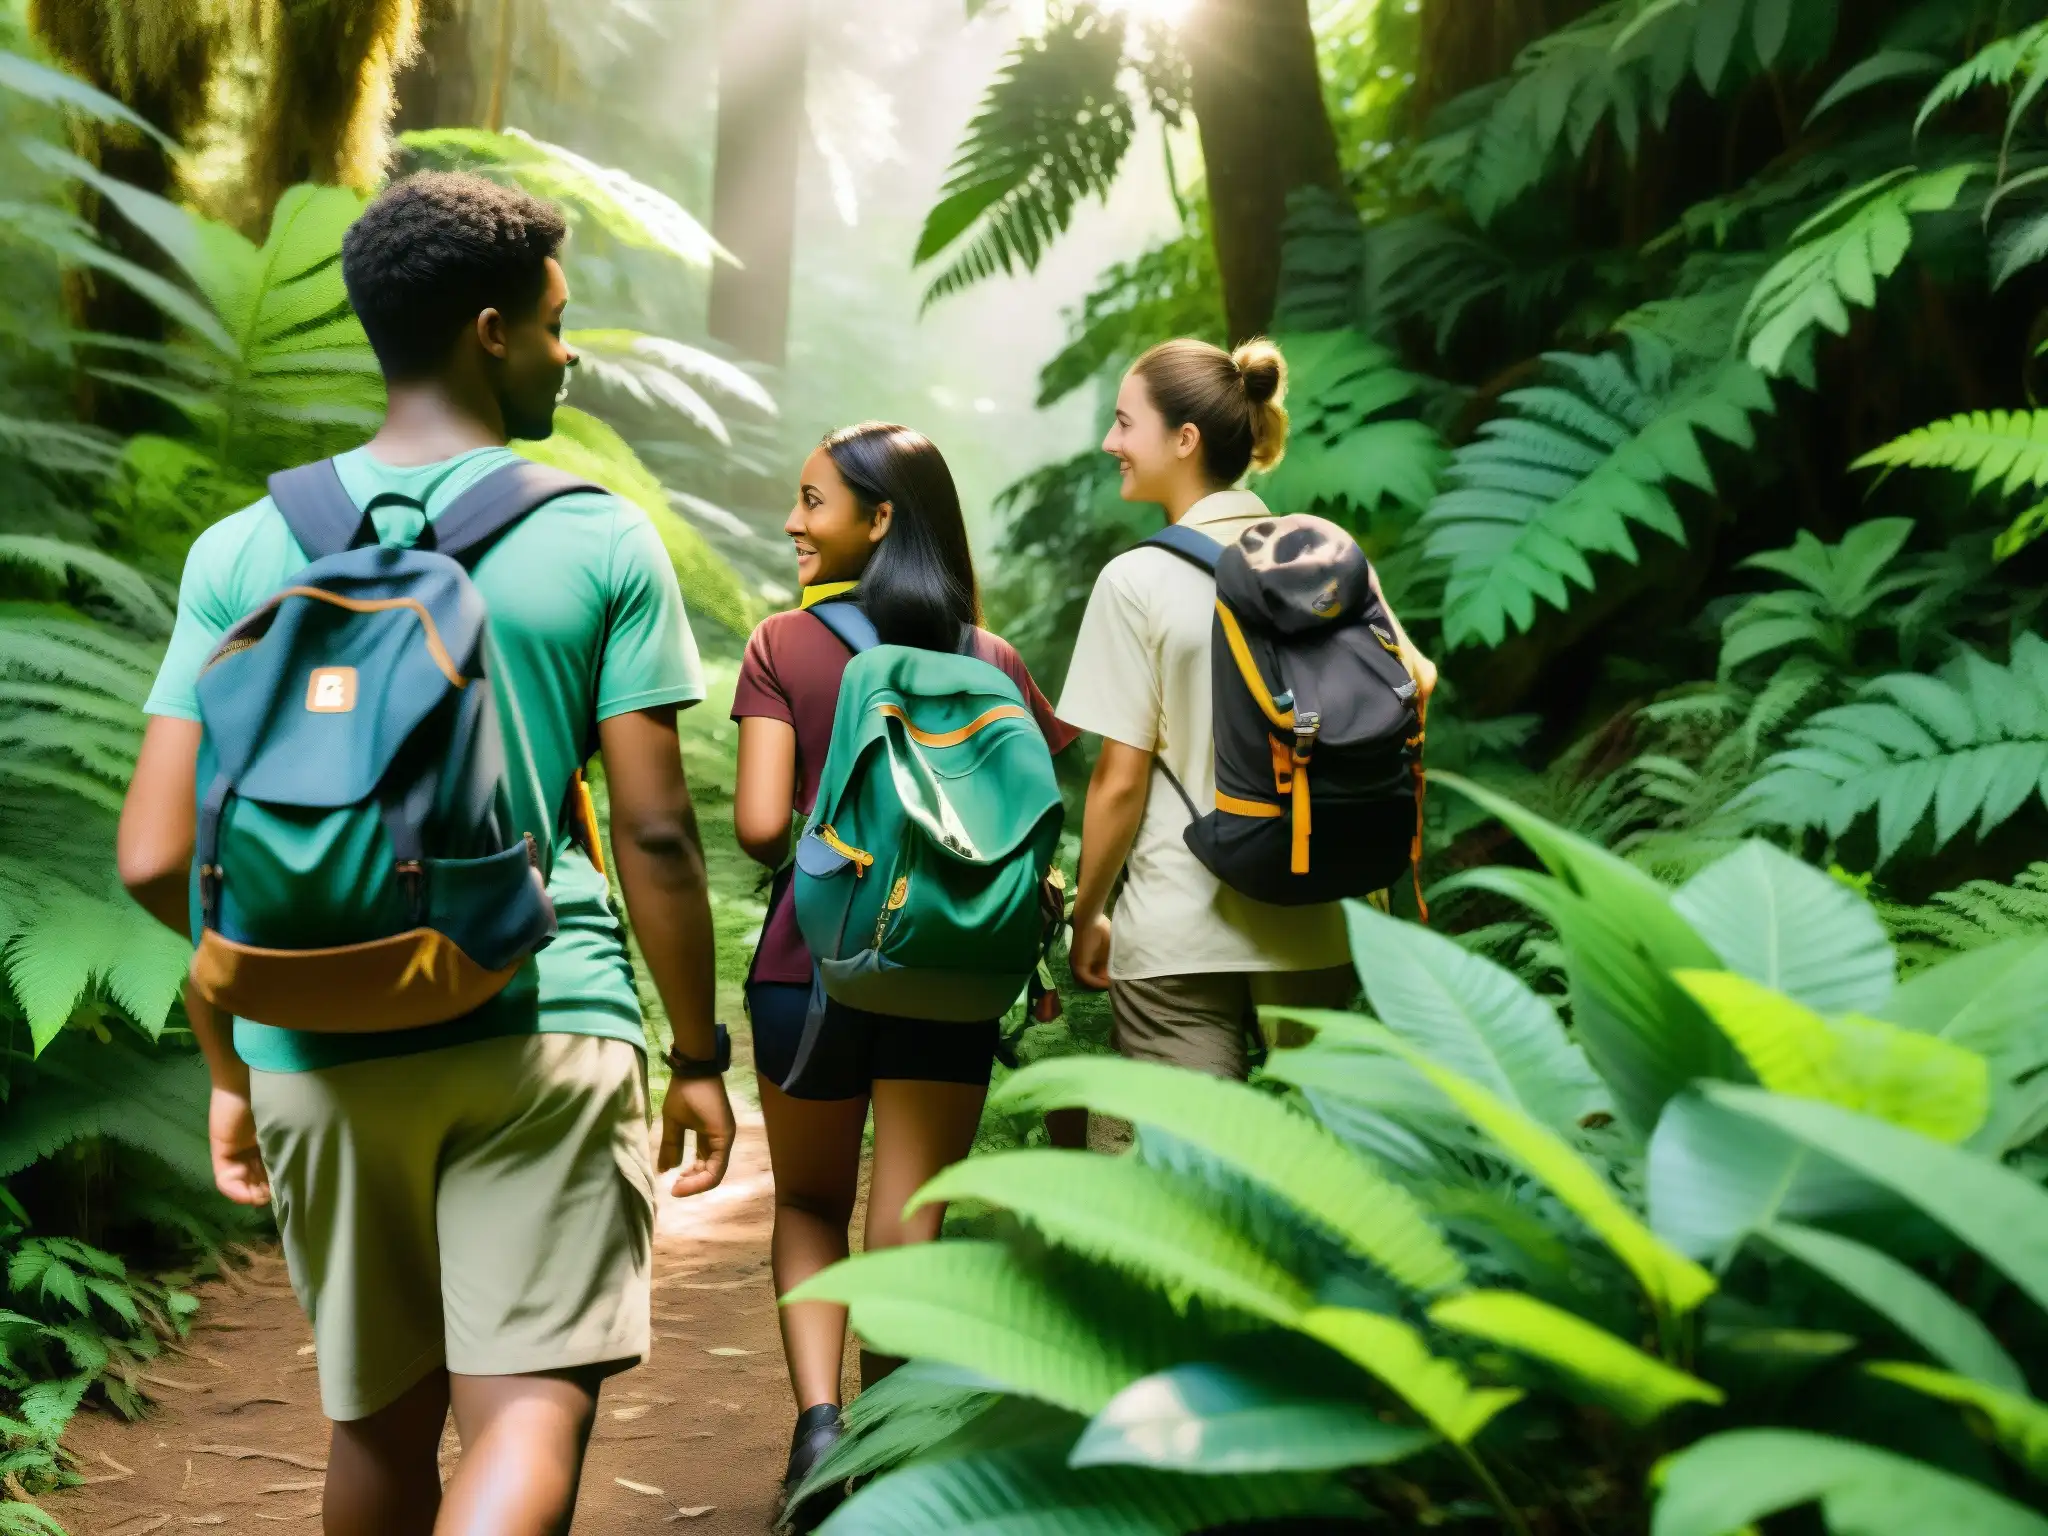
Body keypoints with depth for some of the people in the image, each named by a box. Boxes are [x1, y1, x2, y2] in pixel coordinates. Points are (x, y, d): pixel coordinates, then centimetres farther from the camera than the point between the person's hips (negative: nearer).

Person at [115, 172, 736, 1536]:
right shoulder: (601, 542, -3)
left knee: (383, 1419, 20)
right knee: (531, 1404, -3)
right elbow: (655, 834, -4)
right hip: (546, 1026, -3)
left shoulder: (245, 549, 4)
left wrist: (233, 1064, 13)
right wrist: (700, 1054, 7)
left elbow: (159, 858, 1)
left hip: (318, 1046, 4)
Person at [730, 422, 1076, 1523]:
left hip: (810, 965, -1)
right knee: (909, 1230, 8)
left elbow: (759, 824, -12)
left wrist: (809, 857, 8)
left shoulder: (784, 647, -6)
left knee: (809, 1206, 18)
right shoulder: (991, 660, 1)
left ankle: (816, 1415, 1)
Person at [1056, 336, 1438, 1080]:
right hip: (1316, 928, 5)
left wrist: (1086, 917, 3)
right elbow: (1414, 682, 5)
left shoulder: (1138, 580, -10)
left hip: (1179, 938, -5)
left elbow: (1120, 781, -9)